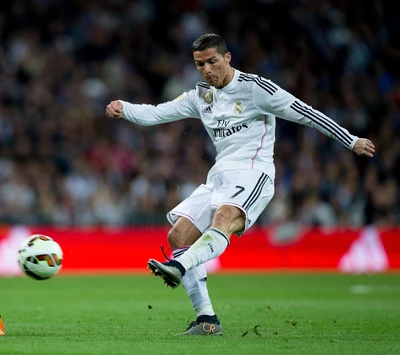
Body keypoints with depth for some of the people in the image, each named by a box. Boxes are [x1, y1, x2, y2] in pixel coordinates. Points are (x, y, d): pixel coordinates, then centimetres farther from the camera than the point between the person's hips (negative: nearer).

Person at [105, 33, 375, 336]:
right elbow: (156, 113, 11)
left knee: (223, 218, -35)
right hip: (219, 175, 7)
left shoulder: (255, 88, -4)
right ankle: (207, 320, -4)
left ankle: (179, 267, -61)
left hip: (252, 173, -7)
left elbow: (304, 113, -3)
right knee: (178, 235, -5)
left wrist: (352, 141, -2)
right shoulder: (200, 96, 15)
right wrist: (123, 108, -10)